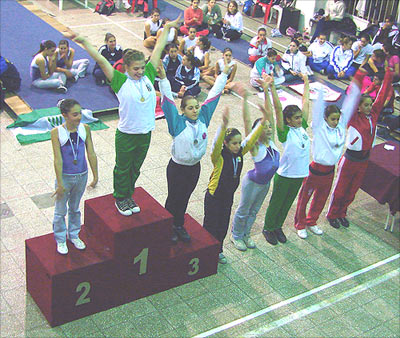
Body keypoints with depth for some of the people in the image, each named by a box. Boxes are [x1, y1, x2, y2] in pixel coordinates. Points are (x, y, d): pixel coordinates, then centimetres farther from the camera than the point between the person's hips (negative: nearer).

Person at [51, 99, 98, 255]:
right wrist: (60, 183, -17)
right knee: (60, 211, 13)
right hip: (65, 177, -3)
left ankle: (74, 235, 43)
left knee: (75, 208, 22)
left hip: (81, 176, 3)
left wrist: (95, 176, 0)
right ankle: (61, 240, 34)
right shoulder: (57, 132, -18)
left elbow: (91, 154, -4)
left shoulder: (85, 129, -9)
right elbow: (58, 159, -18)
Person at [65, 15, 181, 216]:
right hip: (126, 135, -4)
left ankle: (129, 196, 39)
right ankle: (120, 199, 31)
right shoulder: (120, 82, -13)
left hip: (145, 133, 5)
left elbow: (158, 50, 6)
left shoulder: (148, 76, -1)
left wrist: (167, 28, 15)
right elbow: (101, 61, -18)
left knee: (135, 169, 20)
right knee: (122, 169, 13)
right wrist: (83, 42, -24)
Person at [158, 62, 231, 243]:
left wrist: (224, 74, 4)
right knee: (173, 198, 12)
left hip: (195, 167, 5)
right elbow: (168, 100, -27)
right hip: (177, 168, -4)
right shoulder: (177, 122, -18)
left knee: (184, 198, 21)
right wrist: (163, 78, -38)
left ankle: (180, 226, 39)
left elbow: (213, 95, -1)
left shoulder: (203, 118, -6)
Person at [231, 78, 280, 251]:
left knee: (254, 211, 23)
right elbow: (247, 123, -38)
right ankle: (236, 235, 35)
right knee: (243, 211, 14)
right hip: (253, 182, -6)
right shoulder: (255, 147, -25)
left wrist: (266, 91, -20)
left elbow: (269, 114, -14)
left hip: (266, 183, 6)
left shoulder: (271, 141, -10)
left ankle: (245, 234, 42)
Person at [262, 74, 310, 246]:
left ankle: (278, 227, 38)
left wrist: (306, 82, 12)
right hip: (284, 175, -6)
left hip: (299, 174, 6)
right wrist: (272, 87, -33)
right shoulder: (285, 131, -16)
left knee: (287, 203, 20)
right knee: (276, 203, 11)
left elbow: (306, 103, 6)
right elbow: (278, 108, -26)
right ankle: (268, 228, 29)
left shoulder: (303, 127, 0)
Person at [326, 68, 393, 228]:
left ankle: (341, 213, 37)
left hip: (364, 160, 5)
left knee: (352, 191, 18)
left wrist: (389, 72, -2)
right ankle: (332, 215, 29)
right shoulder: (353, 118, -15)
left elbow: (383, 94, 0)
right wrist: (360, 73, -31)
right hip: (350, 160, -5)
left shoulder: (373, 115, 0)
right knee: (340, 190, 11)